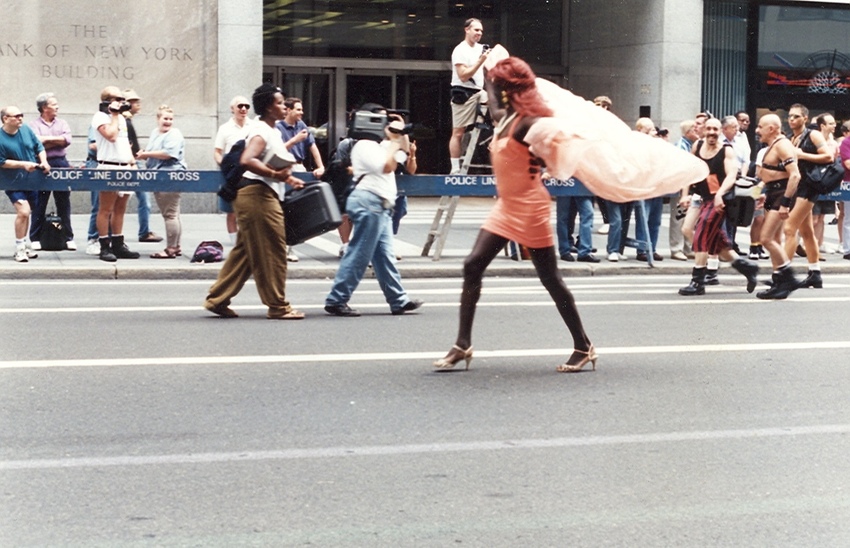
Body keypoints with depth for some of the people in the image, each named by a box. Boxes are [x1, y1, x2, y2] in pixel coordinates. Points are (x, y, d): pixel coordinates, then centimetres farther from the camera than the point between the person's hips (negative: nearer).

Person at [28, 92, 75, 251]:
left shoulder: (62, 124, 13)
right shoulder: (34, 125, 2)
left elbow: (67, 140, -3)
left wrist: (47, 139, -8)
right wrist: (57, 141, -6)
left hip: (61, 163, 3)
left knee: (64, 203, 4)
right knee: (39, 204, 1)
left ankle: (68, 238, 9)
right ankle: (35, 239, 6)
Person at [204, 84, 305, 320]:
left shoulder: (272, 131, 19)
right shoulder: (260, 132, -13)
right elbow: (247, 160, -29)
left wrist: (288, 179, 19)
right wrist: (275, 174, -33)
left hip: (264, 195, 11)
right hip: (257, 194, -11)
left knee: (245, 251, 13)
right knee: (272, 251, -5)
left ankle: (218, 299, 16)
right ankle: (278, 307, 2)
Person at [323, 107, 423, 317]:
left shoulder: (380, 145, 23)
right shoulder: (364, 145, -7)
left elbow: (404, 155, 28)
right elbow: (386, 166, -17)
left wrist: (402, 134, 16)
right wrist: (395, 142, -6)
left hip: (381, 206, 10)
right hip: (368, 202, -10)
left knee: (385, 256, 11)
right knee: (359, 255, -10)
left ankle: (399, 301, 14)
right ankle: (336, 301, -8)